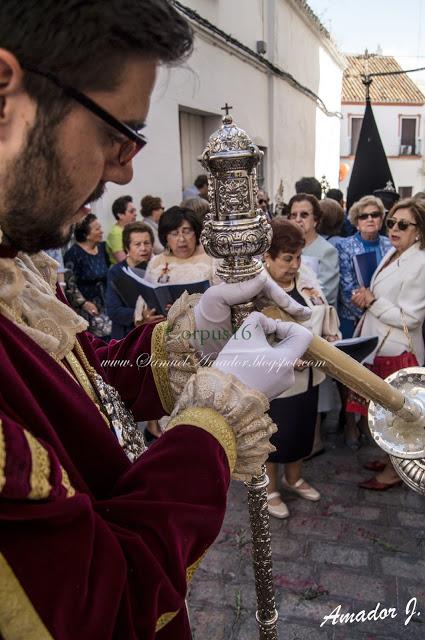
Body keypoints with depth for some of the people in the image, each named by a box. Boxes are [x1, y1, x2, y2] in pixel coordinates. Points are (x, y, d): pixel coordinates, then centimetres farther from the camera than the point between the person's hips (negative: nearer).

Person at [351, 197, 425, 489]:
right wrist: (366, 299, -2)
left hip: (398, 350, -8)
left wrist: (372, 301, -17)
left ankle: (394, 471, 24)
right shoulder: (392, 254, 7)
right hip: (379, 344, 8)